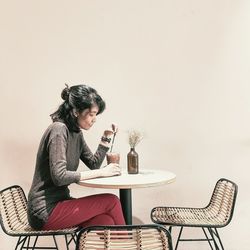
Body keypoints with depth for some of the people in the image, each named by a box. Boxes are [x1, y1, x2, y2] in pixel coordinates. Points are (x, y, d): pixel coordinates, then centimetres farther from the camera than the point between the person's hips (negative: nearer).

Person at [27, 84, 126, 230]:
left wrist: (107, 137, 5)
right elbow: (59, 176, -24)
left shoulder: (76, 133, 10)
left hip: (60, 201, 8)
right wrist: (101, 173, -20)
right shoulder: (58, 130, -17)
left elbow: (94, 164, 15)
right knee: (111, 201, -12)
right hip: (45, 212, -7)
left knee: (106, 222, -15)